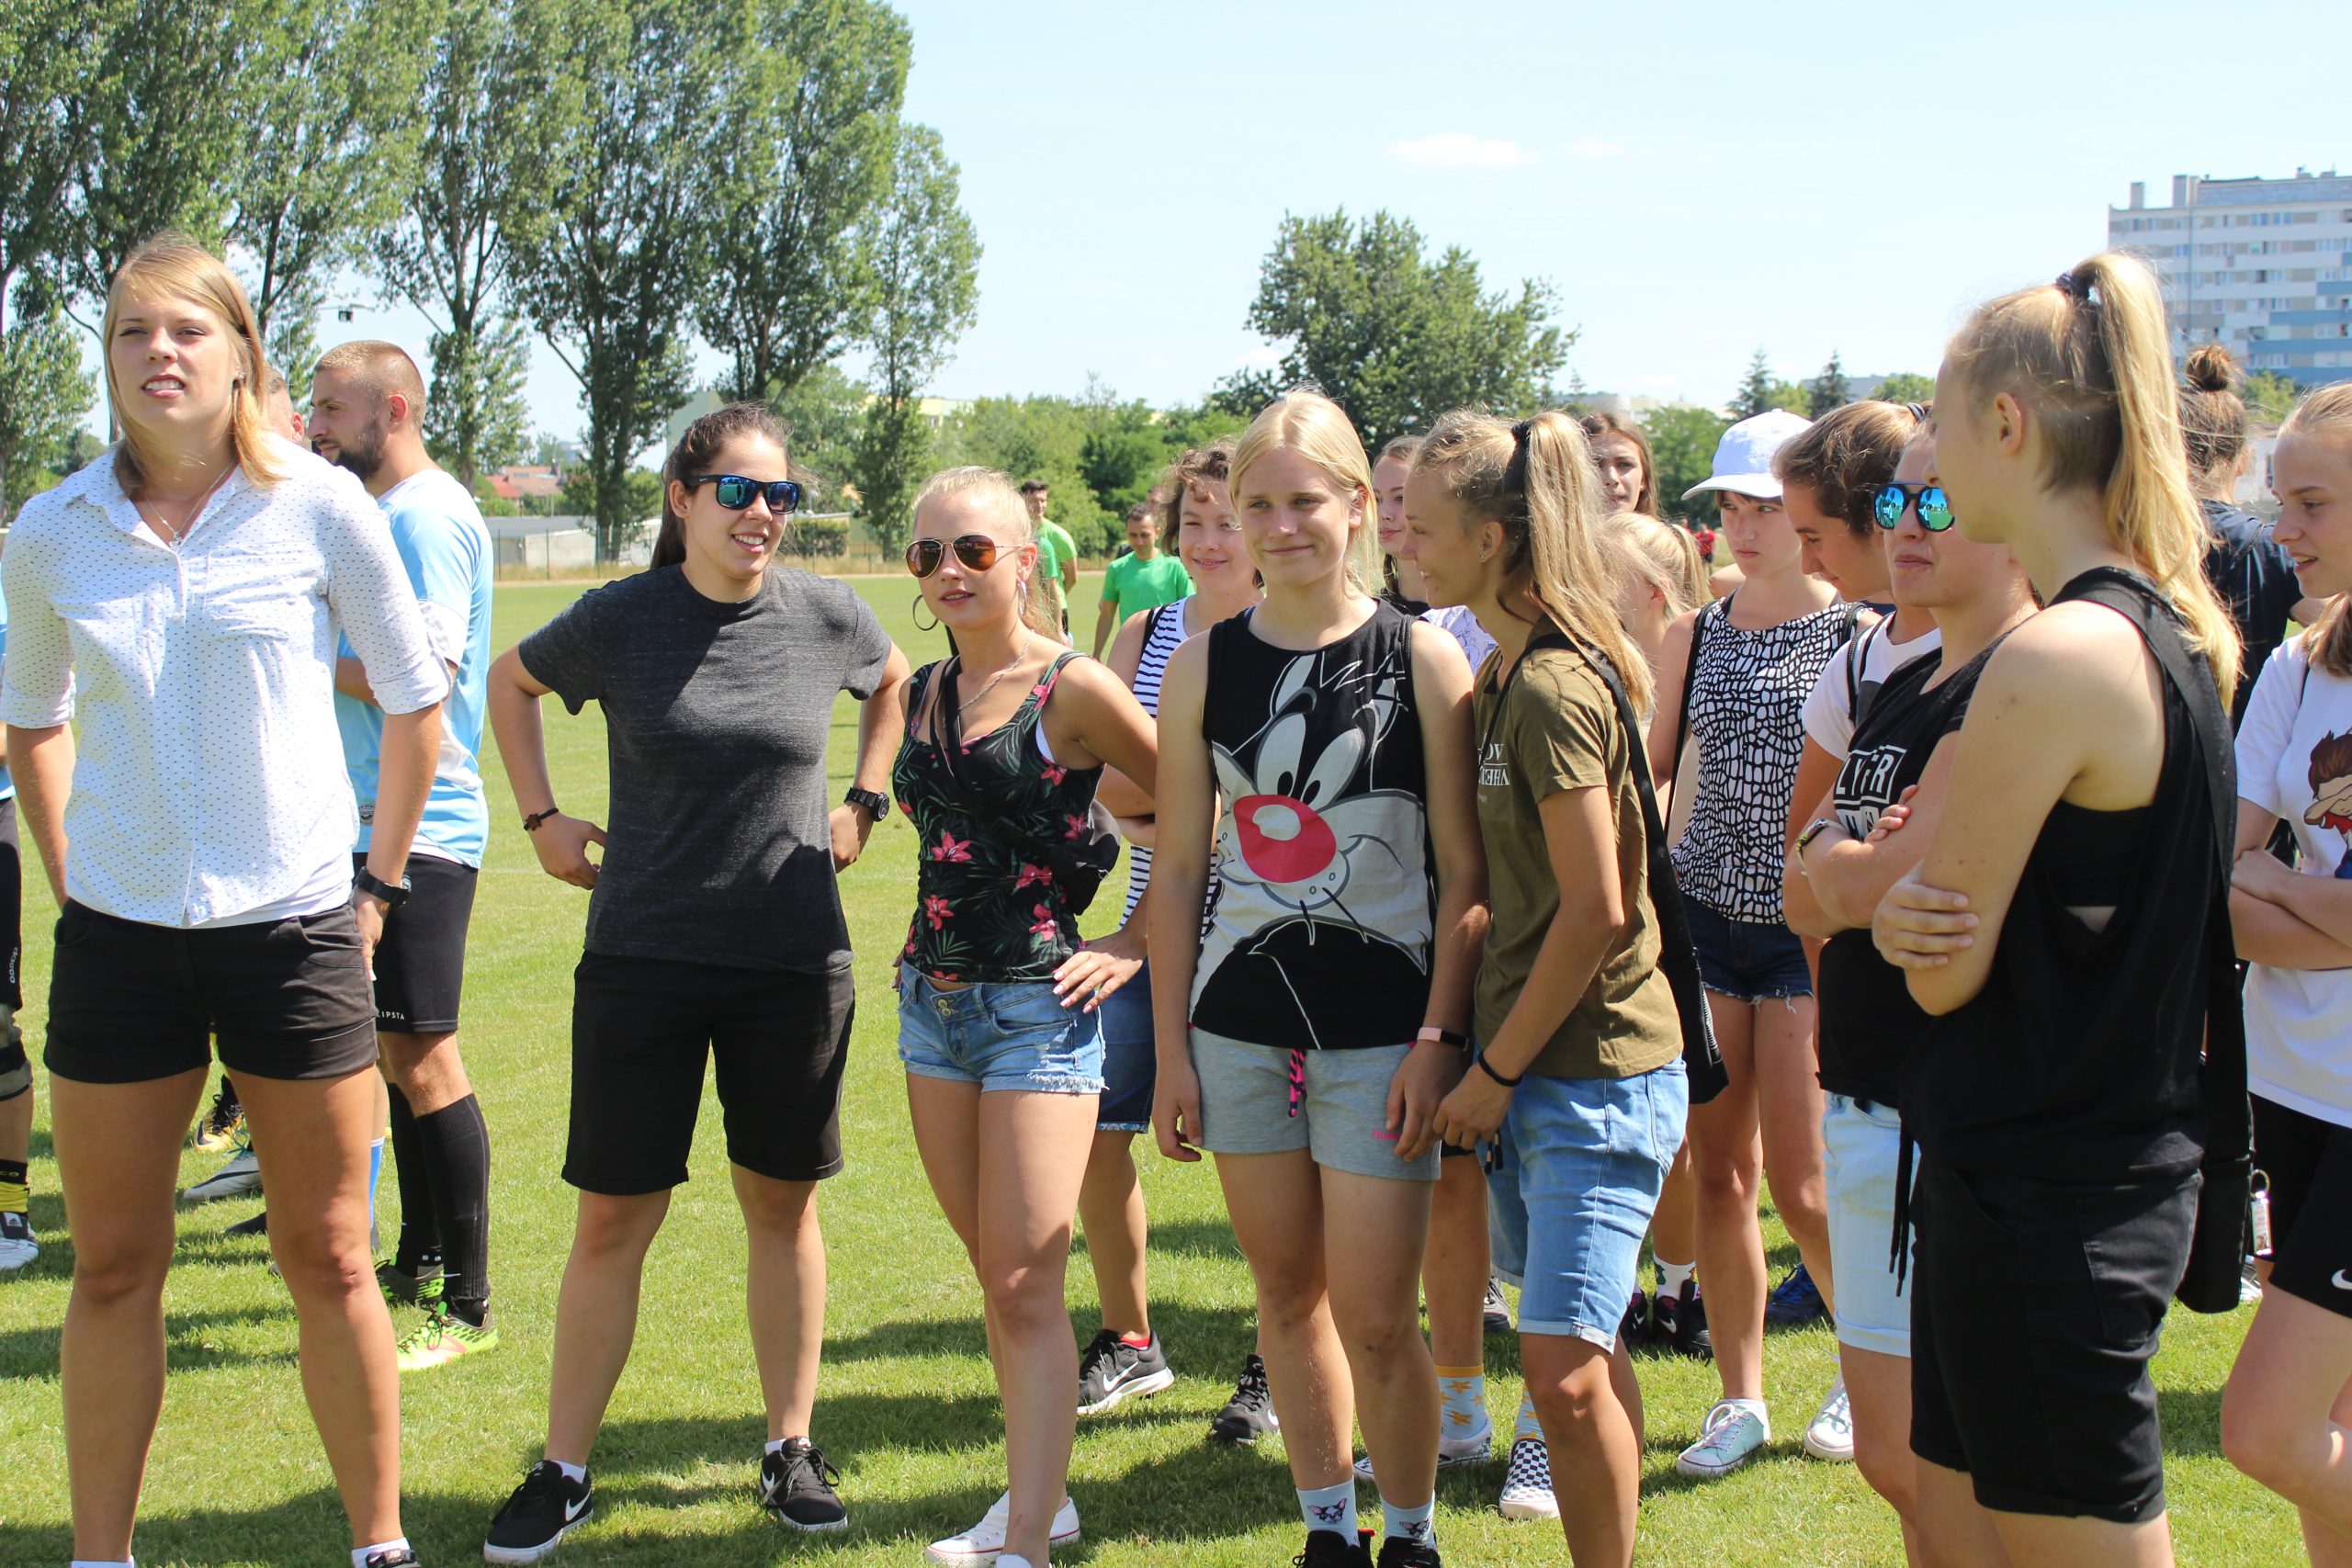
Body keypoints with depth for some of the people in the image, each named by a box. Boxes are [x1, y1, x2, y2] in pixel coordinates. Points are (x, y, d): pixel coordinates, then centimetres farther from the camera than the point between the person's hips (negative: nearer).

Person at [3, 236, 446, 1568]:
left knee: (330, 1261, 6)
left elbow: (415, 700, 4)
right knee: (114, 1269, 9)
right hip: (118, 937, 2)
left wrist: (378, 882, 3)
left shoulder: (320, 506, -5)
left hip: (293, 929, -2)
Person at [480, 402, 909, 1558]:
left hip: (795, 962, 1)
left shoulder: (826, 616, -2)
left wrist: (864, 803, 11)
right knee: (613, 1217, 3)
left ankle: (790, 1451, 24)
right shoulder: (620, 619, -5)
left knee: (782, 1204, 11)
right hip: (643, 956, -1)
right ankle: (563, 1472, 16)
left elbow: (895, 682, 21)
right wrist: (540, 816, 8)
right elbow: (510, 681, 15)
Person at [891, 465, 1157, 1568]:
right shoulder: (927, 692, 8)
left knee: (1026, 1287, -8)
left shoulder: (1072, 691, -12)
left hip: (1039, 1005, -7)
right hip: (935, 1001, 7)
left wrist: (1133, 948, -8)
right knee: (995, 1275, 14)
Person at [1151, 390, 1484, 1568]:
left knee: (1375, 1317, -2)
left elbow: (1466, 871, -4)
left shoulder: (1422, 659, -4)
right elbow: (1177, 868, 7)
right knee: (1287, 1294, 13)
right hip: (1241, 1026, 3)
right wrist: (1171, 1049, 5)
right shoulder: (1203, 666, 4)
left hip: (1381, 1029, -3)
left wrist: (1437, 1039, -11)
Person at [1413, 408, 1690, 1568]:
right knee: (1572, 1351, 16)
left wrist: (1494, 1071, -12)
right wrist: (1488, 1062, 13)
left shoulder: (1553, 687, -18)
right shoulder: (1505, 675, 11)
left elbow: (1597, 910, -20)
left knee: (1564, 1366, -9)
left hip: (1597, 1070, -10)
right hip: (1535, 1066, 10)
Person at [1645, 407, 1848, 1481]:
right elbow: (1649, 775, 15)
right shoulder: (1692, 638, 7)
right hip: (1703, 913, 4)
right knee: (1715, 1171, 6)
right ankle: (1740, 1400, 18)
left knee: (1800, 1185, -2)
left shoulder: (1859, 635, -5)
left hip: (1810, 926, -4)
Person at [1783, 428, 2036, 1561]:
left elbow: (1864, 889, -20)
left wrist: (1833, 851, -1)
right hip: (1869, 1105, 9)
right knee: (1892, 1456, 16)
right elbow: (1808, 901, 13)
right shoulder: (1903, 686, 15)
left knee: (1917, 1461, -3)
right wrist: (1849, 860, -7)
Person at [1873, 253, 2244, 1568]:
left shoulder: (2055, 657, -22)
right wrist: (1915, 906, -8)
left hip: (2042, 1200, -9)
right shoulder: (2177, 631, 8)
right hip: (2131, 1160, 9)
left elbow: (1946, 973, -18)